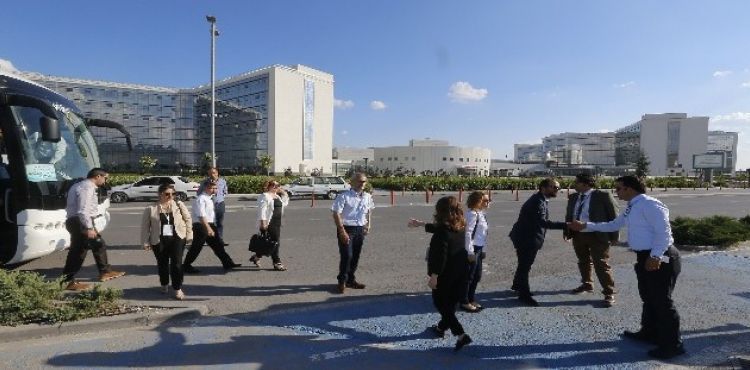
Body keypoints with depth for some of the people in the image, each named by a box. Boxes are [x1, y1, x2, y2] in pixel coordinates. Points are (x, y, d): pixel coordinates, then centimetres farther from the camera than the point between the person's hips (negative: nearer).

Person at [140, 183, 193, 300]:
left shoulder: (179, 205, 1)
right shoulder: (151, 209, -2)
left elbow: (188, 219, 7)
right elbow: (145, 226, 2)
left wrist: (189, 234, 3)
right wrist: (145, 242, 0)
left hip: (177, 238, 0)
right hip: (159, 240, 1)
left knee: (177, 263, -6)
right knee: (162, 264, 13)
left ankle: (178, 289, 4)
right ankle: (164, 285, 37)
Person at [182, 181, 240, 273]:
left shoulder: (209, 199, 13)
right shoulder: (201, 199, -16)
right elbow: (201, 216, -24)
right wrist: (208, 228, -28)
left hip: (210, 225, 9)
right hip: (201, 225, -9)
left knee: (218, 244, 10)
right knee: (196, 247, 1)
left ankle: (227, 263, 15)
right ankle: (186, 266, 17)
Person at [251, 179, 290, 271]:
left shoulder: (277, 196, 17)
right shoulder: (265, 196, -9)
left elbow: (285, 203, 28)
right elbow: (262, 209, -16)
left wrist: (284, 193, 18)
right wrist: (263, 222, -22)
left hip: (277, 223, 9)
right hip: (268, 224, -9)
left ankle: (256, 256, 28)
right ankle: (277, 263, 4)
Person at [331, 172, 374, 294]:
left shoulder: (367, 197, 6)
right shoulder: (344, 196, -14)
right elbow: (336, 214, -16)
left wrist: (368, 224, 14)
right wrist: (342, 231, -20)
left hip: (360, 229, 6)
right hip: (347, 229, -6)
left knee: (356, 256, 13)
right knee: (346, 256, -8)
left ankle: (351, 279, 30)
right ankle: (342, 281, 10)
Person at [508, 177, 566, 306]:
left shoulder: (541, 200, 7)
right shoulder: (537, 201, -25)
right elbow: (542, 222, -37)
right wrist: (564, 225, -42)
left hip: (530, 237, 10)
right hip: (526, 238, -10)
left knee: (525, 263, 23)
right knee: (525, 265, 0)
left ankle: (517, 285, 40)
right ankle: (524, 294, 11)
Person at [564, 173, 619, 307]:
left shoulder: (603, 196, -9)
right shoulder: (573, 197, 10)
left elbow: (613, 216, -7)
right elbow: (569, 216, 16)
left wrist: (614, 236, -9)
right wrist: (567, 232, 8)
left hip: (597, 235, -6)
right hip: (578, 234, 7)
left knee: (601, 265, -3)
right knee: (583, 262, 19)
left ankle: (609, 293, 8)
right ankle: (587, 285, 36)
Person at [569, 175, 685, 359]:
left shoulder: (649, 205, -17)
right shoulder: (631, 208, 15)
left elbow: (663, 231, -23)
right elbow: (613, 225, 25)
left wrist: (655, 256, -27)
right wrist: (585, 226, 22)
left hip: (659, 258, -10)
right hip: (645, 257, 10)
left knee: (662, 301, -1)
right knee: (648, 297, 22)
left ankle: (672, 345, 13)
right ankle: (649, 333, 39)